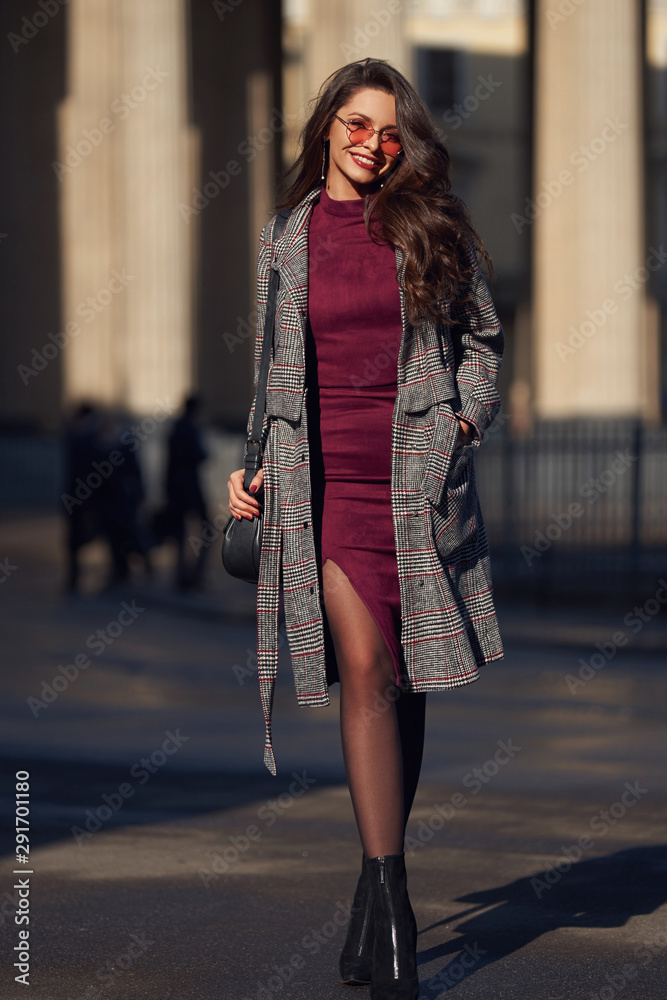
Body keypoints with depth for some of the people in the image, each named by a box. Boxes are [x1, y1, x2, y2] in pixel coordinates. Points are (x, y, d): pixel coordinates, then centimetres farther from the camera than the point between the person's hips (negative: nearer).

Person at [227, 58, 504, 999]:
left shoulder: (432, 227, 9)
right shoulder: (285, 241, 11)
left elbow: (480, 337, 15)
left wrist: (465, 421, 0)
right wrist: (252, 463, 6)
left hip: (420, 476, 1)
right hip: (324, 474, -1)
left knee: (404, 688, 4)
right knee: (365, 670, -15)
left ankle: (373, 906, 16)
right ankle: (394, 918, -16)